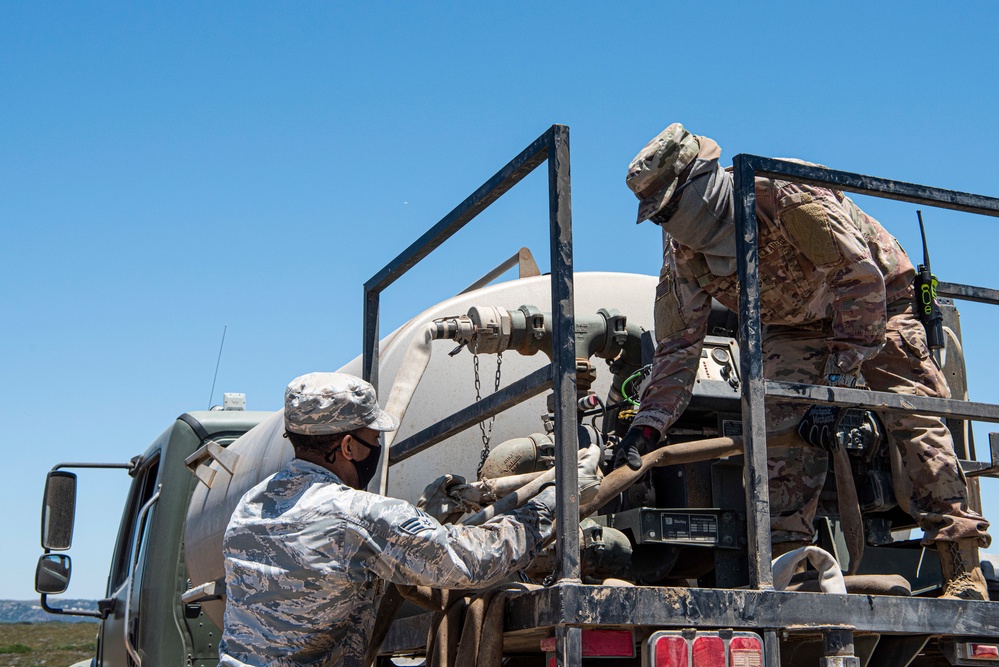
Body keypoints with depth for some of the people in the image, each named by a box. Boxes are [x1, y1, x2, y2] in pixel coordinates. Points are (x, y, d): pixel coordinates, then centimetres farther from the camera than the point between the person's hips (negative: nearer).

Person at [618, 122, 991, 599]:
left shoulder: (786, 194, -34)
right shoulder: (682, 251, -15)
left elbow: (861, 280, -33)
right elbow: (678, 346, -11)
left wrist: (836, 383, -35)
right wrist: (647, 426, -24)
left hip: (876, 304, -5)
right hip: (793, 326, 5)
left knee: (911, 416, -16)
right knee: (784, 431, -16)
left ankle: (963, 570, -15)